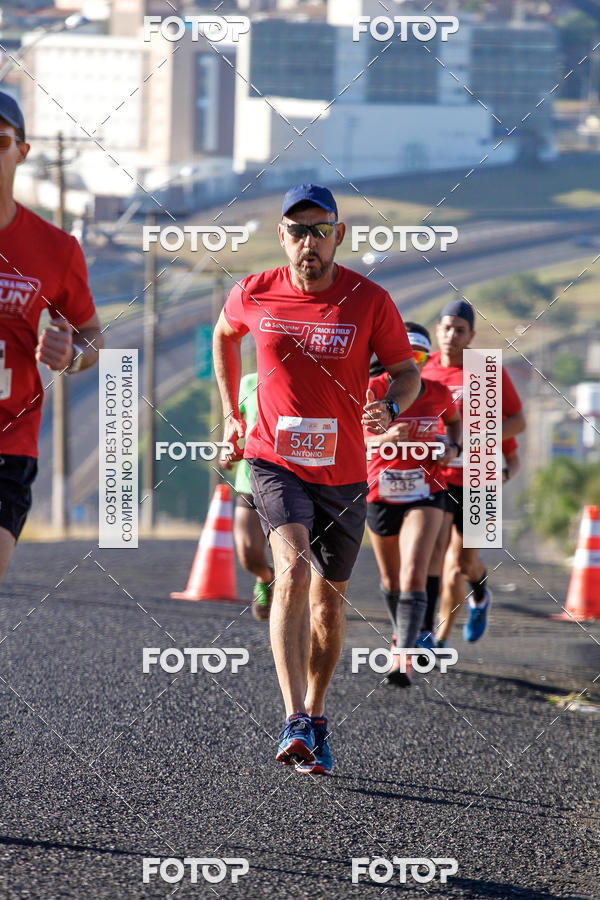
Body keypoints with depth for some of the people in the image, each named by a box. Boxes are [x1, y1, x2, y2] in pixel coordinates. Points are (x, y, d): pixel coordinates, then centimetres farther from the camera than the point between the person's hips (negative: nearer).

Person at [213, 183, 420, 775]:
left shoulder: (369, 301, -8)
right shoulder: (253, 295, -4)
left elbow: (406, 371, 2)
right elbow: (224, 335, 19)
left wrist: (391, 409, -20)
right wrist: (230, 412, 18)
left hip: (343, 472, 2)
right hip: (275, 463, -2)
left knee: (330, 599, 12)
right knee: (293, 570, -24)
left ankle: (315, 716, 34)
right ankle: (295, 723, -32)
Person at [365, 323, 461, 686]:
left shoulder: (439, 394, -4)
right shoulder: (374, 390, -12)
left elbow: (454, 420, 19)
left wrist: (454, 448, -1)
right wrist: (384, 438, -45)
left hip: (425, 495, -1)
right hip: (380, 493, 1)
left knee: (414, 574, -18)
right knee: (391, 578, 16)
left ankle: (404, 657, -25)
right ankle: (402, 633, 45)